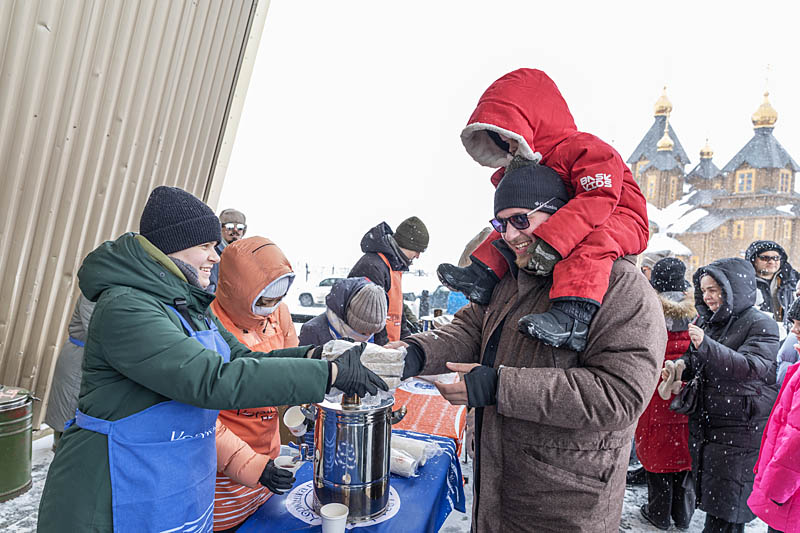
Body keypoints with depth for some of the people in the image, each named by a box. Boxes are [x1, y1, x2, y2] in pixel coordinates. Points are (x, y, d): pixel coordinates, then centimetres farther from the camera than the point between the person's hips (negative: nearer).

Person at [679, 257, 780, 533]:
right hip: (704, 423, 6)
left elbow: (751, 367, -26)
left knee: (726, 505, 3)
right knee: (707, 493, 17)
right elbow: (694, 362, 17)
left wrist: (705, 345, -38)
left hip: (740, 430, -6)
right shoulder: (707, 320, 7)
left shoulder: (761, 324, -10)